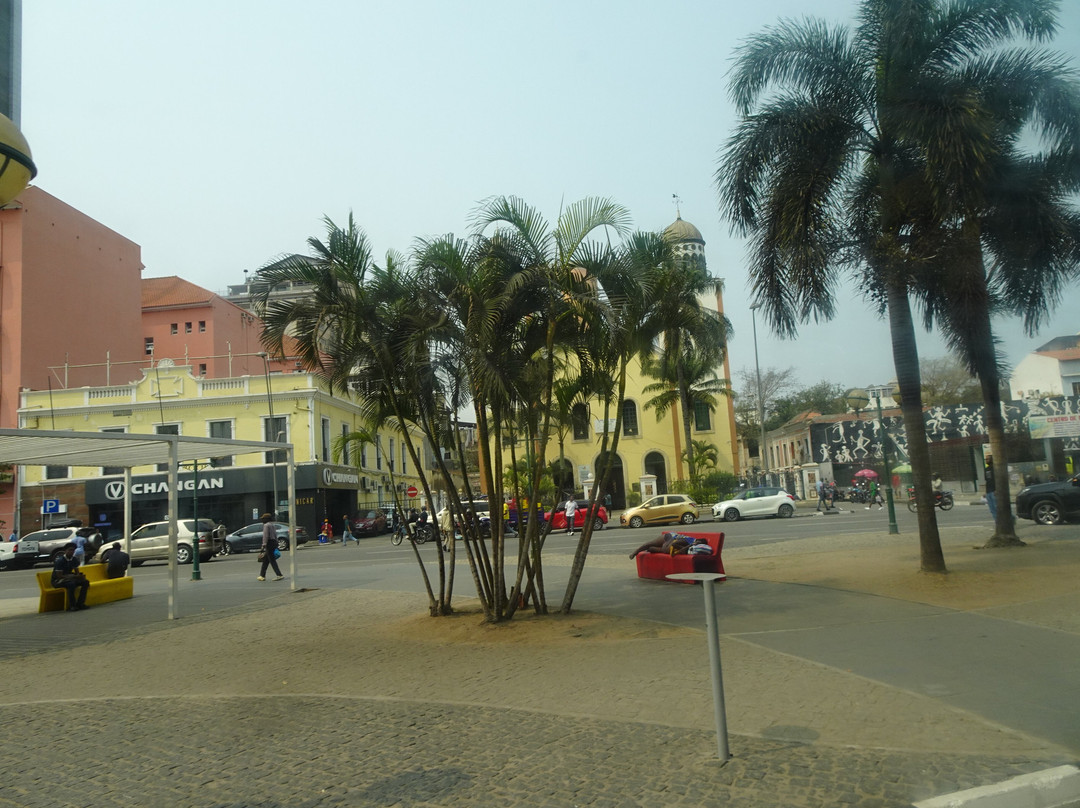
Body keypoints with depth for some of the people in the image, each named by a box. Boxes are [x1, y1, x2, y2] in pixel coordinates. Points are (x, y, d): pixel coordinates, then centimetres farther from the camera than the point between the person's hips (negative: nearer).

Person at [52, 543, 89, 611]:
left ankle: (80, 603, -11)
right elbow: (59, 576, -22)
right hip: (57, 580, -7)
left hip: (69, 578, 7)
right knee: (71, 584, -37)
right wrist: (74, 576, -29)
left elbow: (77, 572, 9)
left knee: (85, 582, -13)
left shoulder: (73, 559, 2)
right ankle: (72, 606, -29)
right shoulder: (60, 560, -19)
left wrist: (80, 576, -16)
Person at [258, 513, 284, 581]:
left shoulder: (266, 525, -11)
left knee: (272, 560, -9)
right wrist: (276, 544, 20)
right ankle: (262, 575, 20)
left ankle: (279, 575, -13)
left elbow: (265, 536, -17)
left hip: (269, 543, -9)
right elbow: (275, 535, 18)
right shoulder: (272, 525, 17)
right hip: (274, 542, 9)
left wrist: (264, 546, -18)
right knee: (265, 560, 15)